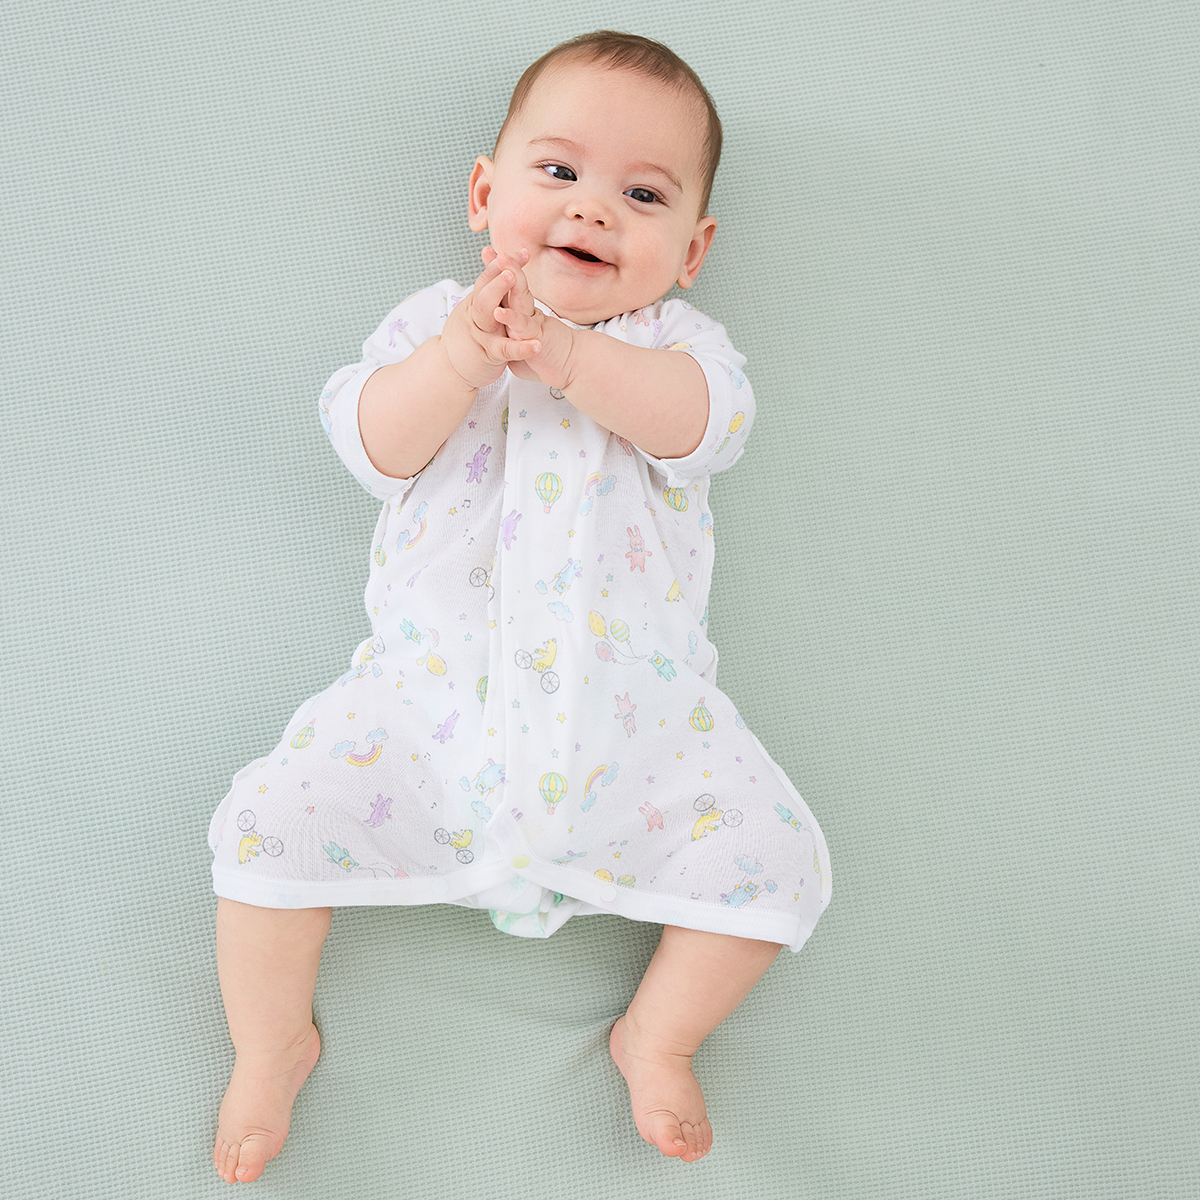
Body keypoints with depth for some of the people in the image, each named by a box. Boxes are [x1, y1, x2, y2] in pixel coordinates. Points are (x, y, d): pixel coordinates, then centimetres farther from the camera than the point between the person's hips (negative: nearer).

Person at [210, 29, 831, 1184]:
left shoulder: (675, 341, 5)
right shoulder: (434, 320, 7)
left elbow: (697, 418, -19)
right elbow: (375, 444, -11)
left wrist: (571, 358, -36)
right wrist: (458, 359, -29)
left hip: (631, 712, 0)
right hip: (432, 692, 0)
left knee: (773, 858, -9)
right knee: (269, 821, -10)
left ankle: (657, 1037, 16)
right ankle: (271, 1045, 15)